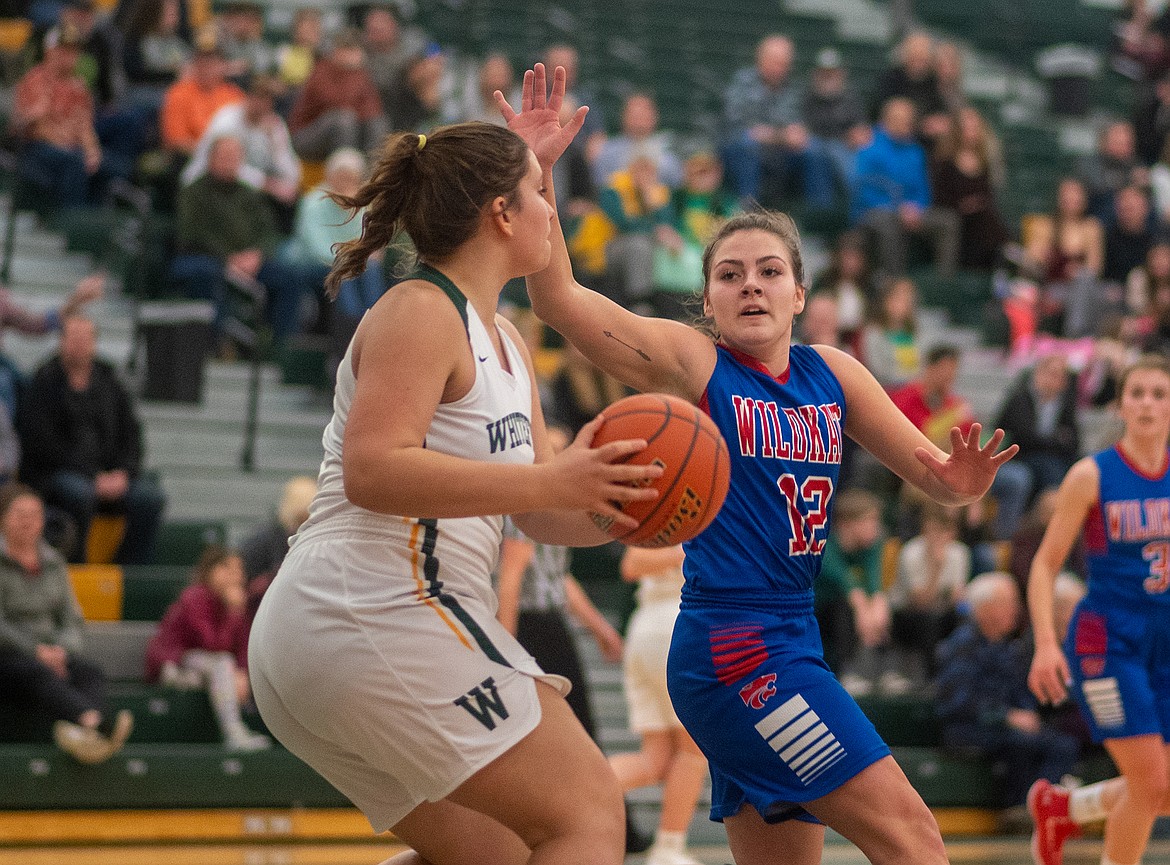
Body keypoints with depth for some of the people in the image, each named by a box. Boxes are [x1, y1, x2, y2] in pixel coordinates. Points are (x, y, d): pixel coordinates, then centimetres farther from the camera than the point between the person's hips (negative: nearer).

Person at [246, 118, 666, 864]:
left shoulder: (504, 341, 21)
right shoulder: (419, 313, -8)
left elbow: (543, 513, 23)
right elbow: (372, 471, -22)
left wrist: (620, 511, 2)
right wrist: (552, 480, -25)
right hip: (377, 614, -10)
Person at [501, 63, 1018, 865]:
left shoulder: (832, 374, 10)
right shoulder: (691, 363, -5)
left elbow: (932, 472, 9)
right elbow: (558, 297, -13)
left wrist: (960, 478, -14)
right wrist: (536, 173, -22)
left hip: (789, 643, 7)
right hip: (731, 645, -7)